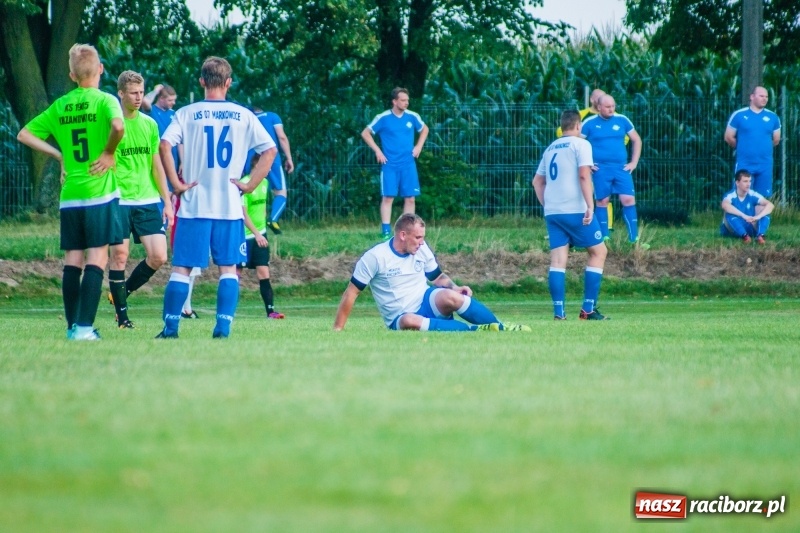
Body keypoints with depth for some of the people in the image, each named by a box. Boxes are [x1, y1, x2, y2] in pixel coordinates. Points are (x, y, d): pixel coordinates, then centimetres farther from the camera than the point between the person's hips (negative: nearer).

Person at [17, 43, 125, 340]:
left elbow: (24, 134, 13)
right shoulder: (104, 101, -6)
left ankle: (73, 325, 11)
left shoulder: (60, 106, 9)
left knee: (72, 261, 9)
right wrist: (109, 152, -10)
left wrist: (59, 155, 14)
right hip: (99, 192, -5)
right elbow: (118, 126, -27)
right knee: (96, 259, -4)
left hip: (69, 195, 5)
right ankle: (84, 327, -13)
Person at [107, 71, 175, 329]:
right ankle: (122, 314, 6)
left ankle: (123, 291, 18)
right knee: (120, 255, -4)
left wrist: (167, 201, 12)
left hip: (148, 201, 4)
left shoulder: (150, 124, 11)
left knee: (158, 257, -4)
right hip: (119, 200, -4)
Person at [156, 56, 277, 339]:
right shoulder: (243, 115, 4)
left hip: (194, 205, -1)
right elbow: (270, 150, 2)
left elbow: (164, 145, -13)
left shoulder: (187, 113, 0)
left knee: (181, 267, 4)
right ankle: (223, 326, -2)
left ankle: (170, 326, 1)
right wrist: (249, 185, 4)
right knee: (228, 268, 7)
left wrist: (177, 184, -7)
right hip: (230, 206, 1)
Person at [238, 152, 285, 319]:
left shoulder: (264, 183, 7)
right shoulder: (244, 184, -16)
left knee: (263, 273, -1)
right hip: (244, 235, -6)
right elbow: (243, 212, -20)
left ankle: (270, 310, -5)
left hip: (260, 235, 6)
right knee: (237, 272, 1)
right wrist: (256, 233, -25)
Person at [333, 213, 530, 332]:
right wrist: (337, 329, -9)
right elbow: (352, 292, -6)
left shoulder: (422, 249, 4)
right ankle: (475, 330, -42)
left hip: (427, 303, 4)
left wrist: (455, 287, -4)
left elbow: (438, 277, 18)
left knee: (449, 296, -31)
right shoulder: (375, 257, -10)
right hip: (400, 319, -4)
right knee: (410, 321, -41)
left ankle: (501, 328, -23)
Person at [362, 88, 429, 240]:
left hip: (408, 164, 3)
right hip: (390, 165, -3)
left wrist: (418, 146, 9)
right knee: (388, 197, -8)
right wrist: (377, 151, -3)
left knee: (410, 198, 1)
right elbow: (365, 133, 3)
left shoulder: (412, 117, 3)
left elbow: (424, 129, 22)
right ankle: (386, 232, -7)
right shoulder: (383, 118, -6)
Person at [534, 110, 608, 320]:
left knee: (558, 259, 3)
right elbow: (584, 176, -14)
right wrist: (590, 206, -17)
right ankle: (588, 309, -1)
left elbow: (537, 181, 21)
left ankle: (559, 311, -6)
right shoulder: (580, 144, -2)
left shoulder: (550, 148, 17)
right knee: (598, 252, 6)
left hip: (552, 212, 6)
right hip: (575, 210, -6)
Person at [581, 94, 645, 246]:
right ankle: (604, 238, 9)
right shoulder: (590, 123, -1)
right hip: (600, 169, -2)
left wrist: (634, 162, 7)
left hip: (621, 168, 2)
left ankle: (634, 239, -3)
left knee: (629, 200, -6)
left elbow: (636, 140, 14)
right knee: (602, 202, 3)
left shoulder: (622, 120, 5)